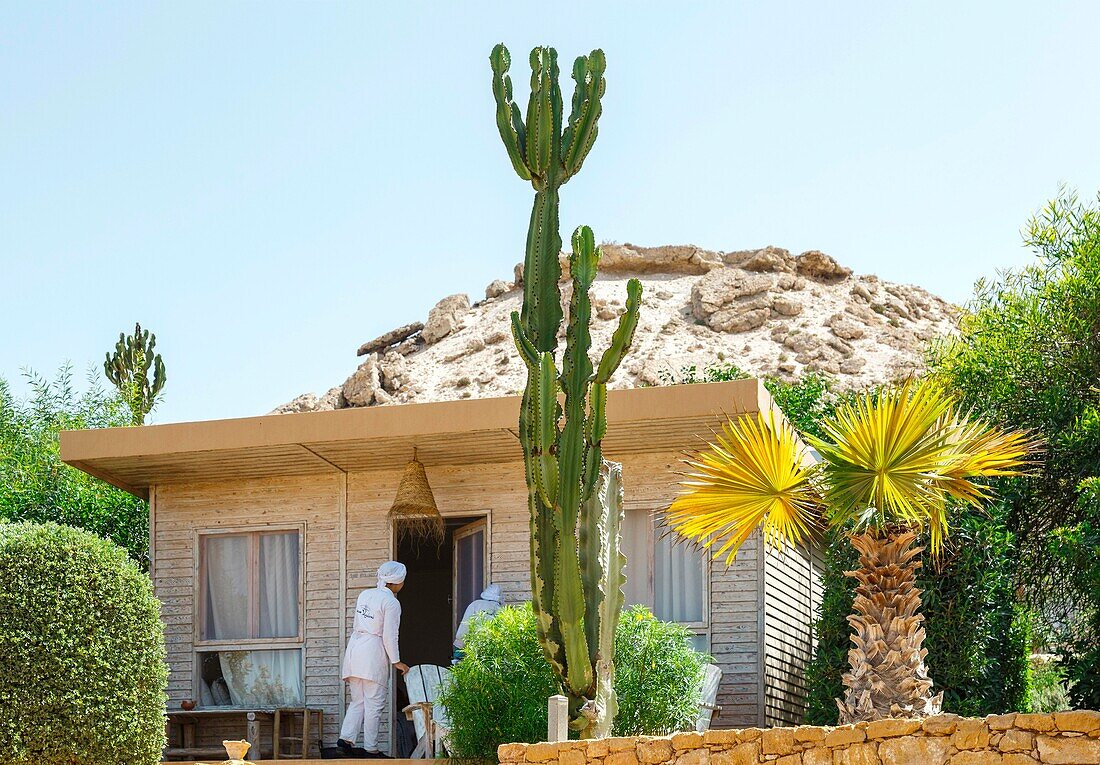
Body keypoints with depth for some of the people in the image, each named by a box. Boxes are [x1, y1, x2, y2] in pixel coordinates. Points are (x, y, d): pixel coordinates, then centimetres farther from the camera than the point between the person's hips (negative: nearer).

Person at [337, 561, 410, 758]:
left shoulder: (364, 595, 12)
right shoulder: (391, 602, -9)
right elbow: (389, 636, -12)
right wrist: (396, 661, -4)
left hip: (355, 648, 7)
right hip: (374, 654, -7)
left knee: (358, 701, 13)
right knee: (374, 704, 1)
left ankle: (346, 738, 0)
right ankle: (370, 748, 4)